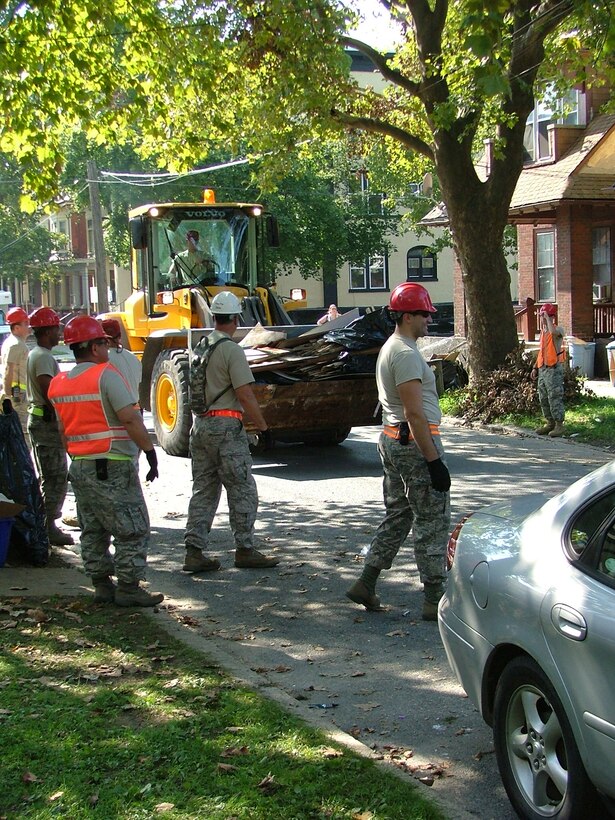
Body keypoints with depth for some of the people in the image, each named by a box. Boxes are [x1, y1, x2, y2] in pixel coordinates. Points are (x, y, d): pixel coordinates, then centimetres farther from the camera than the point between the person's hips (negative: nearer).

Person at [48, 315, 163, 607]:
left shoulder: (58, 383, 10)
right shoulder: (106, 375, -13)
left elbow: (63, 429, 16)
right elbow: (130, 419, -20)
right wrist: (150, 451, -16)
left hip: (79, 466, 8)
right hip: (112, 466, -8)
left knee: (93, 530, 15)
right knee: (132, 529, 0)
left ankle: (101, 585, 20)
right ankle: (128, 588, 1)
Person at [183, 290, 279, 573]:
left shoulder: (200, 347, 12)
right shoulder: (231, 350, -12)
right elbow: (245, 395, -15)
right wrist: (263, 427, -8)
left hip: (199, 425, 8)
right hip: (225, 425, -8)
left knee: (204, 491, 10)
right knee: (242, 491, 2)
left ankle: (194, 552, 7)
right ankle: (245, 551, 8)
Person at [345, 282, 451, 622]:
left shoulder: (389, 349, 17)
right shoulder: (406, 354, -17)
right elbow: (415, 413, -23)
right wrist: (434, 460, -23)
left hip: (391, 440, 10)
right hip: (416, 442, -10)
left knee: (397, 516, 17)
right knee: (432, 522, -3)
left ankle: (365, 584, 18)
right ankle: (435, 599, 1)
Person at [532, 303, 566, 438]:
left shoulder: (558, 329, -7)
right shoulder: (542, 332, 17)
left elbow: (553, 331, -34)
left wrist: (547, 317, -19)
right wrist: (535, 368, 19)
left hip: (554, 369, -8)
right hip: (543, 369, 8)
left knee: (555, 397, -8)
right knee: (543, 399, 11)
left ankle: (559, 425, -4)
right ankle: (550, 423, 20)